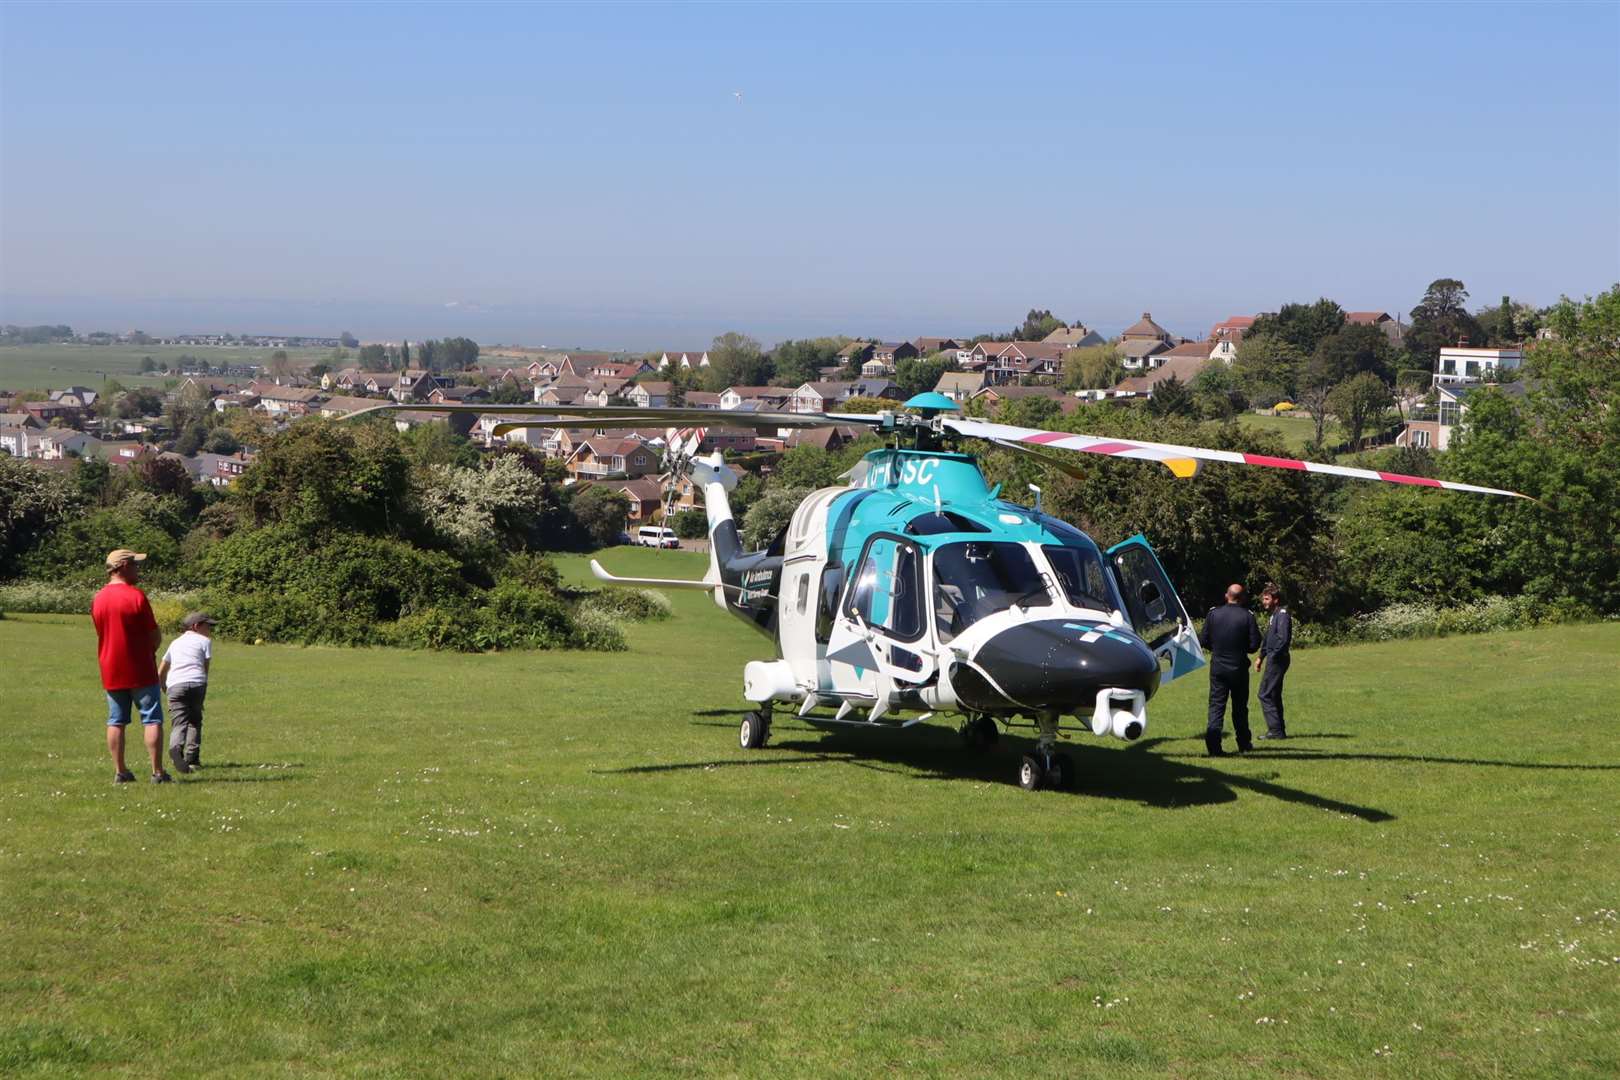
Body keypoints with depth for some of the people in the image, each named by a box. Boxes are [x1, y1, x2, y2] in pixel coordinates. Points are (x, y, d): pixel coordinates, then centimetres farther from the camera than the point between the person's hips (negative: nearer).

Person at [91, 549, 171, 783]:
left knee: (116, 722, 10)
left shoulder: (97, 599, 3)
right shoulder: (136, 596, -13)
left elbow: (102, 633, 13)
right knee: (152, 720, 0)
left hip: (111, 672, 5)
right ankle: (158, 772, -4)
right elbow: (155, 636, -9)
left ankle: (119, 771, 10)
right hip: (141, 670, -5)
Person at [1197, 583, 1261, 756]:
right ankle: (1244, 744, 24)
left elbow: (1203, 640, 0)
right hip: (1239, 668, -1)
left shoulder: (1213, 614, -4)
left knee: (1216, 705, 2)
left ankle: (1213, 744, -14)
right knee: (1240, 707, 14)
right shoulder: (1247, 616, -9)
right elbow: (1254, 644, -8)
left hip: (1217, 667, 1)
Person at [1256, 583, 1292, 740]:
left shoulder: (1282, 615, -15)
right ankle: (1279, 730, 19)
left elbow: (1283, 639, -23)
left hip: (1277, 660, -10)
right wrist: (1261, 657, 20)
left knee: (1265, 695, -9)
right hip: (1273, 659, 10)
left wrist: (1273, 656, -19)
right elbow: (1267, 639, 24)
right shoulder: (1274, 615, 16)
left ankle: (1276, 730, -9)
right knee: (1274, 696, 14)